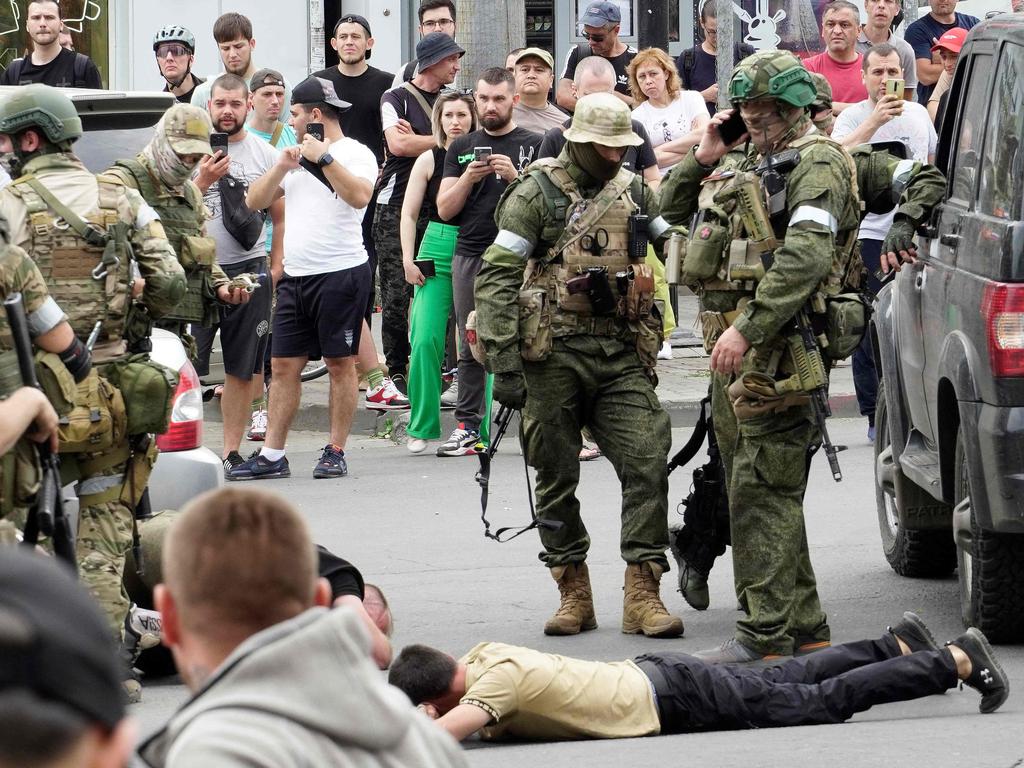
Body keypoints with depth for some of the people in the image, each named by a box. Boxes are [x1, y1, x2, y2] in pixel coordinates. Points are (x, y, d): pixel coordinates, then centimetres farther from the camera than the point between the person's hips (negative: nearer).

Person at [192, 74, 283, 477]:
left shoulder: (265, 154, 8)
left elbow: (281, 218, 13)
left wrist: (276, 267, 4)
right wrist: (203, 181, -15)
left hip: (248, 271, 2)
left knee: (243, 370, 4)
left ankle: (231, 451, 11)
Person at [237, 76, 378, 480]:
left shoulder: (355, 154, -3)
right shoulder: (298, 155, 19)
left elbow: (359, 195, -24)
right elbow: (254, 202, 15)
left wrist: (324, 158, -20)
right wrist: (280, 169, 0)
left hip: (340, 273, -7)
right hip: (295, 276, 7)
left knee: (340, 363, 0)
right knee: (284, 364, 4)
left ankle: (336, 452, 5)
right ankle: (272, 456, 5)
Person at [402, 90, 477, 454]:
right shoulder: (429, 160, 7)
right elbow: (409, 214, 8)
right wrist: (408, 259, 0)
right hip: (437, 252, 0)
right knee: (426, 340, -8)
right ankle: (422, 427, 1)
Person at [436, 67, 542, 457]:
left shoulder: (533, 145, 7)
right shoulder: (462, 148, 16)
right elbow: (444, 209, 10)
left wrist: (516, 177, -15)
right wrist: (468, 178, -7)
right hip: (469, 258, 3)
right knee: (471, 347, 3)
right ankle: (468, 427, 6)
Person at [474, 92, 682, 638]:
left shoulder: (633, 191, 12)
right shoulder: (537, 194, -3)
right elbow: (495, 277, -7)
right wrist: (503, 358, -12)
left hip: (623, 355, 3)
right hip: (555, 354, -3)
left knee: (646, 463, -9)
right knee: (557, 476, 3)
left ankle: (642, 593, -7)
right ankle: (573, 593, 13)